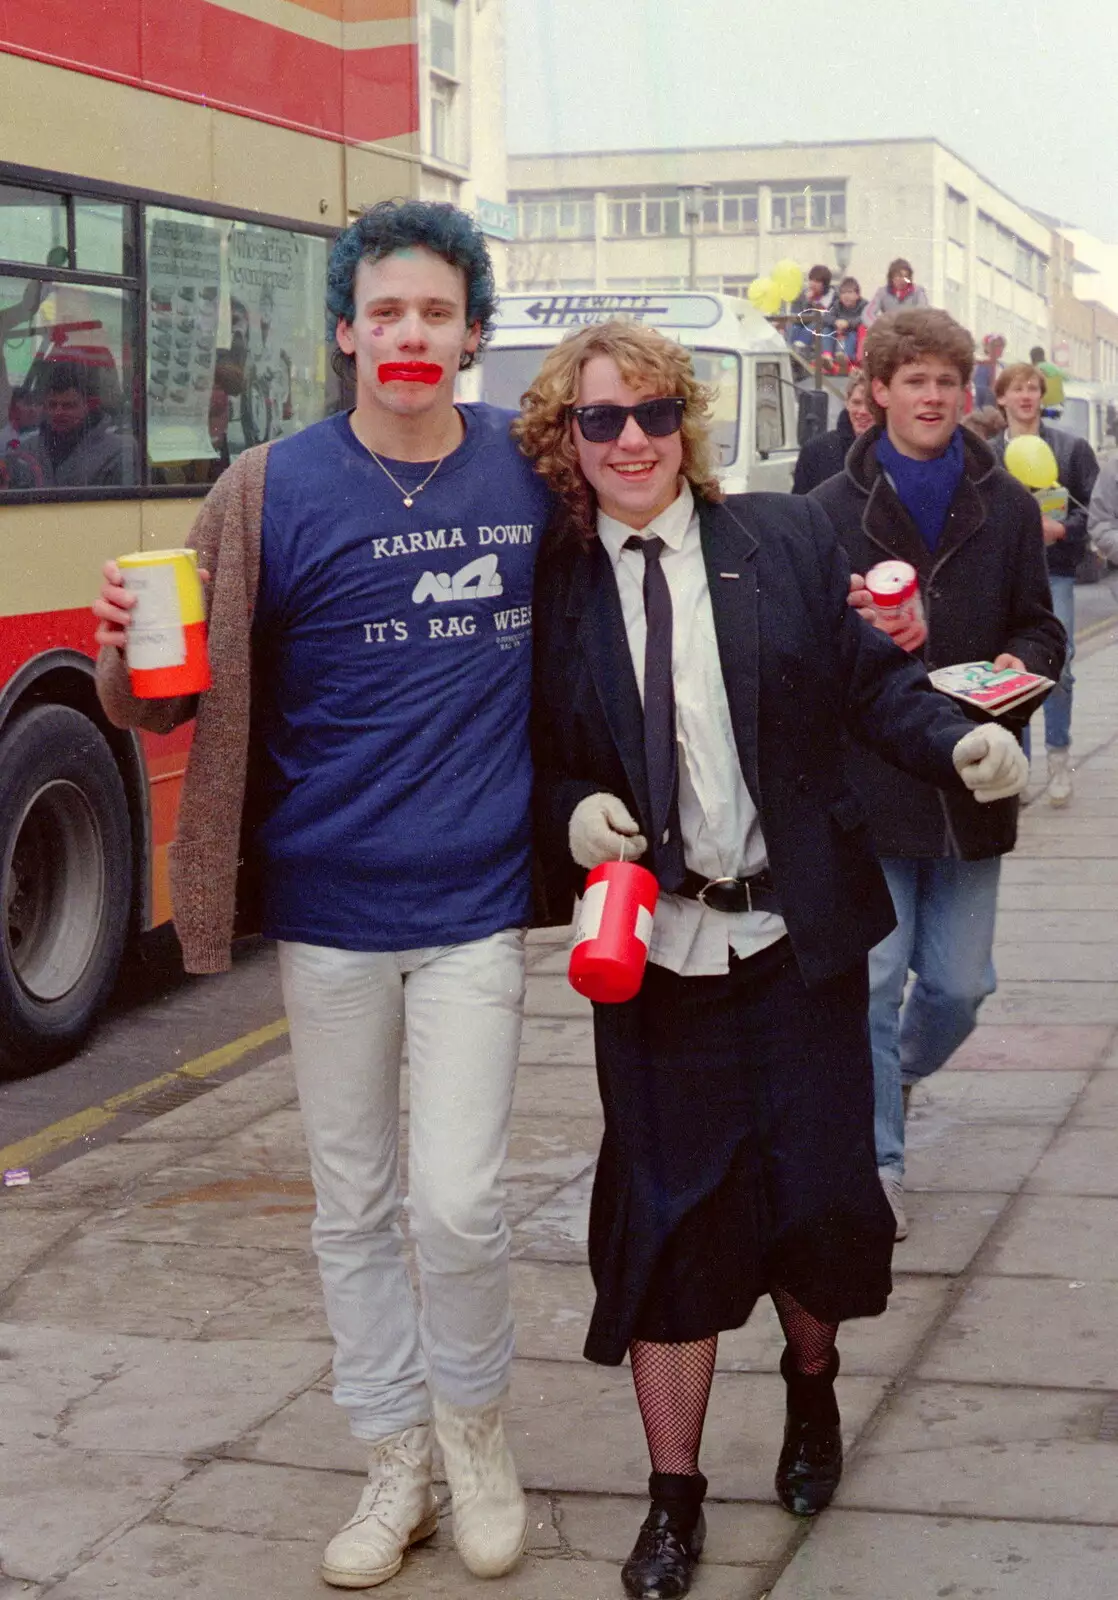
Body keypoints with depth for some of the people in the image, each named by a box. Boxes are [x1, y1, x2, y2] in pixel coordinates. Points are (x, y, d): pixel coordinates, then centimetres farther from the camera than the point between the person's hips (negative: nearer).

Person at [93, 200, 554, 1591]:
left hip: (474, 910, 0)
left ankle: (474, 1425, 23)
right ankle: (396, 1461, 29)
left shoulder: (535, 472, 0)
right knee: (353, 1207, 11)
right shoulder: (277, 489, -6)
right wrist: (126, 652, -26)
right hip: (327, 910, 0)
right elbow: (183, 697, -5)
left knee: (459, 1203, -5)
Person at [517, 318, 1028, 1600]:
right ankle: (674, 1496, 18)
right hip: (651, 953, -1)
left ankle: (811, 1386, 41)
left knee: (818, 1190, 7)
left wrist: (960, 743, -15)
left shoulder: (787, 542, 2)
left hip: (799, 939, 1)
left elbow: (872, 680, 2)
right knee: (667, 1215, 2)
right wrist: (572, 817, -16)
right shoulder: (549, 584, 0)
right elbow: (533, 762, 5)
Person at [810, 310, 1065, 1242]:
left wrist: (1019, 666, -11)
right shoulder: (832, 511, 0)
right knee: (874, 980, -2)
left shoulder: (1008, 509, 6)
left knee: (960, 984, 8)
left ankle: (900, 1071, 40)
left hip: (971, 787, 2)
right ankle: (876, 1160, 11)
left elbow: (1040, 628, 11)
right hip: (868, 782, -2)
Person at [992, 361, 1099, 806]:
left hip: (1053, 571, -1)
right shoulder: (985, 454, 7)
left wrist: (1063, 529, -14)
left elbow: (1096, 507, 1)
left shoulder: (1071, 448, 4)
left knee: (1057, 666, -10)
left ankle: (1058, 753, 9)